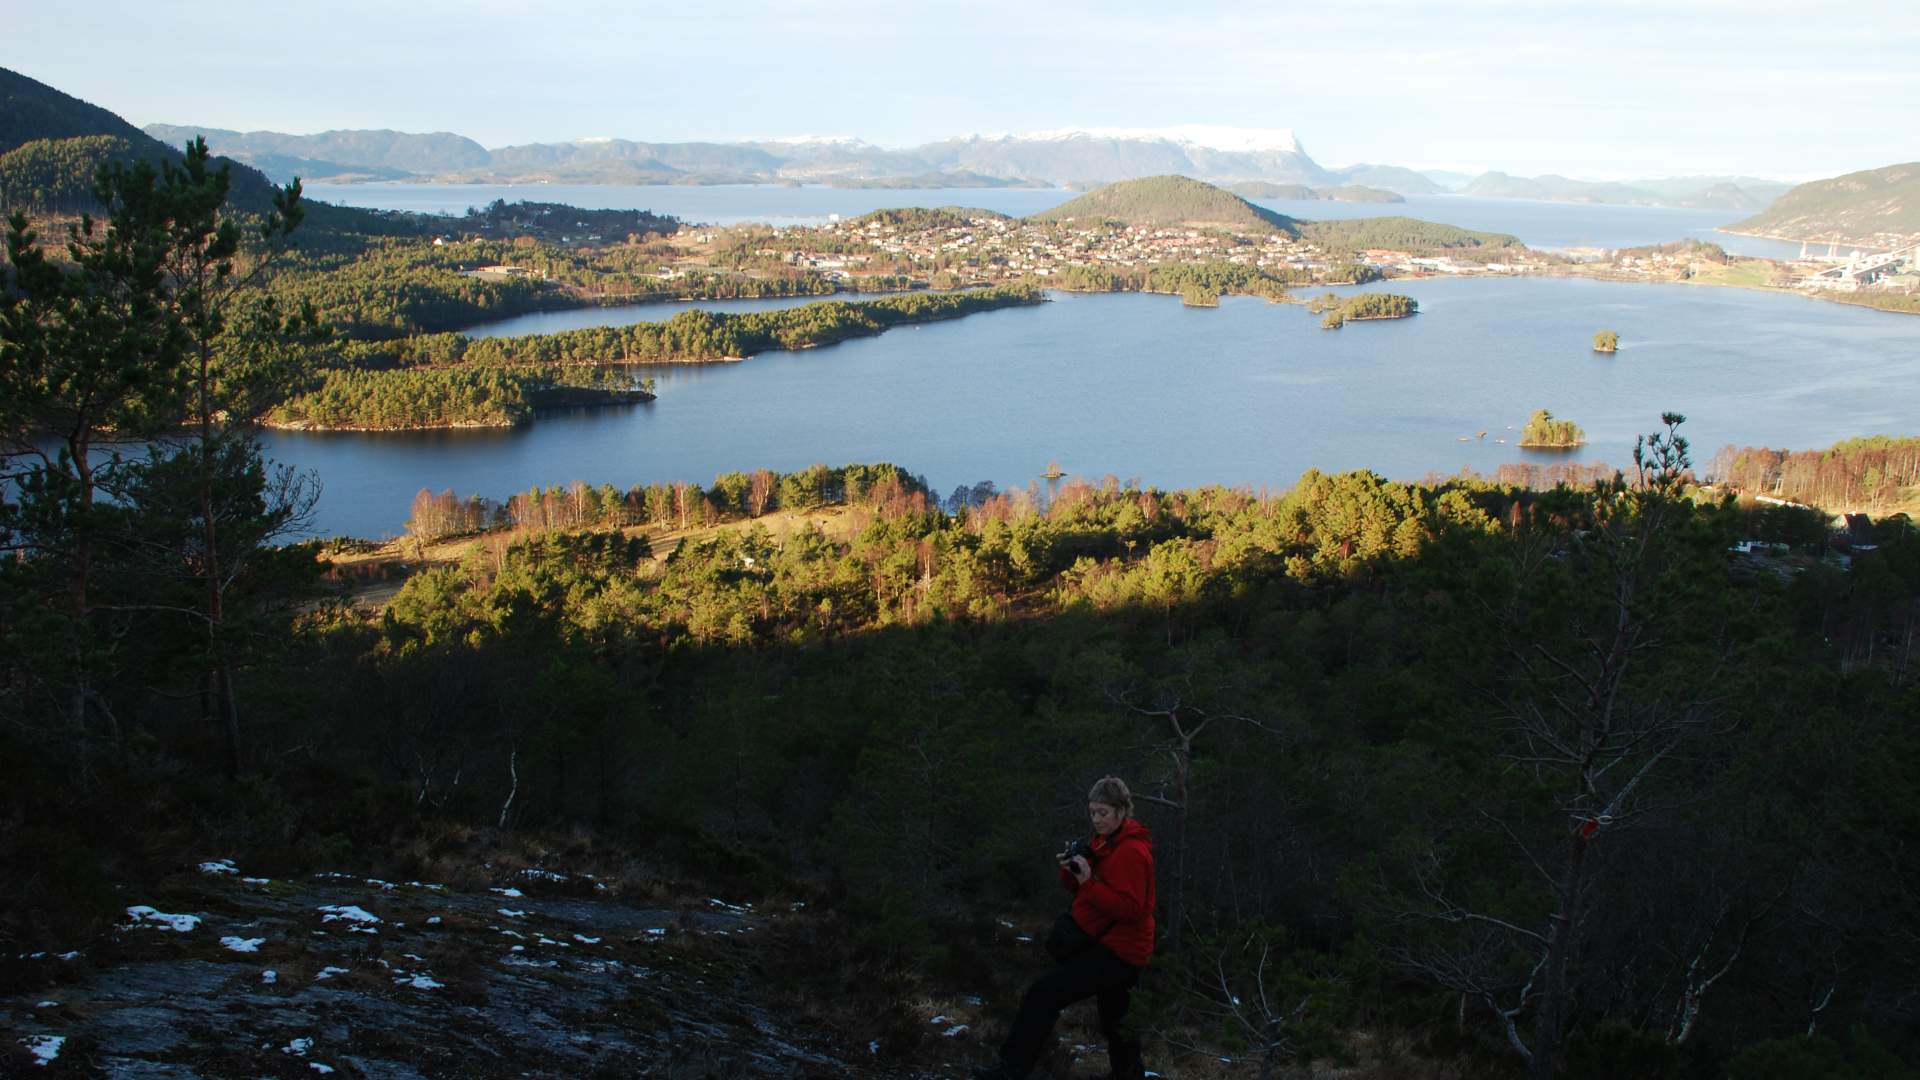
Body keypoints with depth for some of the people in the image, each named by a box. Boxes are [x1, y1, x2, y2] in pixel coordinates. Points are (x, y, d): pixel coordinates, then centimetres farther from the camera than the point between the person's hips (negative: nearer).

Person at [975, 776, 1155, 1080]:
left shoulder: (1132, 852, -18)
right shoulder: (1105, 841, 11)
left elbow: (1130, 909, -25)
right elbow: (1082, 891, 17)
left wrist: (1089, 881, -29)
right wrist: (1070, 872, -4)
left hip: (1118, 951, -10)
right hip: (1108, 945, 10)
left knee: (1044, 993, -18)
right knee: (1115, 1024, 21)